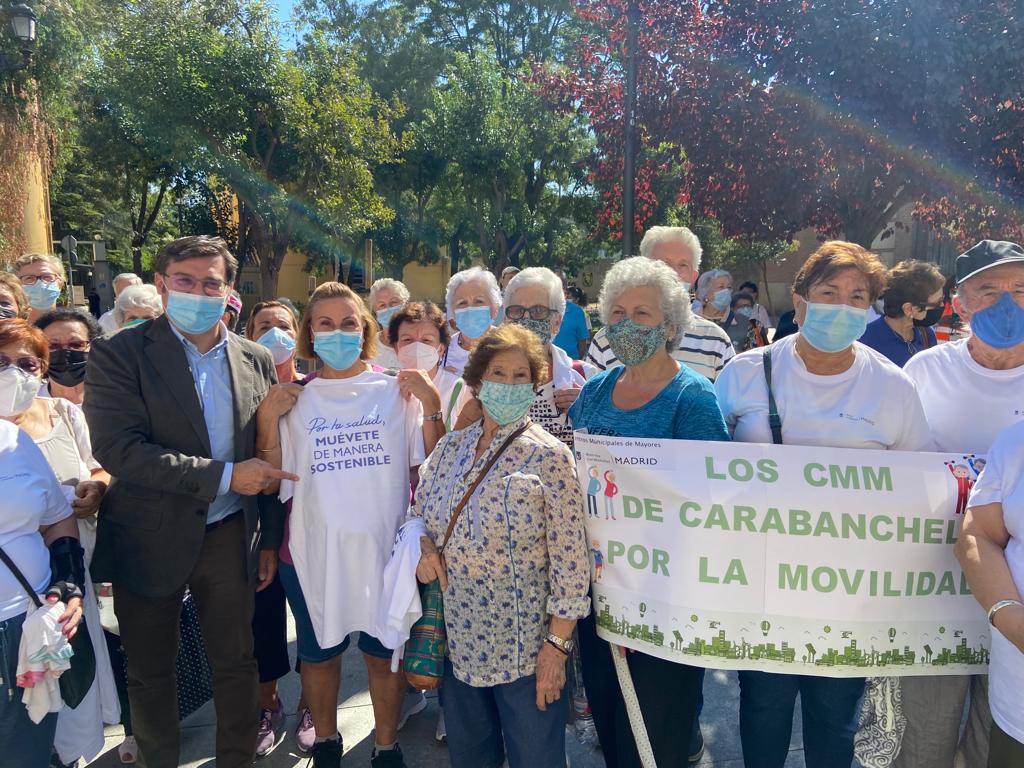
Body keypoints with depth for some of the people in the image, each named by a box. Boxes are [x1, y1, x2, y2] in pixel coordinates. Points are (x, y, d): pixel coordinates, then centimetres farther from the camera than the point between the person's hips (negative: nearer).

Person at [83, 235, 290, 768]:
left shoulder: (256, 361, 1)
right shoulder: (119, 355, -10)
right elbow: (117, 449, -21)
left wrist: (270, 539, 8)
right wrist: (224, 475, -23)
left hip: (230, 537, 2)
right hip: (149, 539, -2)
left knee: (236, 663, 13)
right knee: (149, 671, 16)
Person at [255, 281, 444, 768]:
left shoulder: (397, 391, -2)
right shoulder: (293, 400, 1)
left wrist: (430, 404, -12)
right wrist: (268, 419, -11)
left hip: (385, 547, -1)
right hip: (314, 551, 1)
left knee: (384, 652, 15)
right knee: (319, 653, 19)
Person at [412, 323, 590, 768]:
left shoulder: (550, 456, -12)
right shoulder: (450, 448, 2)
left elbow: (569, 560, -13)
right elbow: (418, 510, 15)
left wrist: (557, 644, -15)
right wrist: (422, 543, -6)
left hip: (525, 646, -4)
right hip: (459, 639, 5)